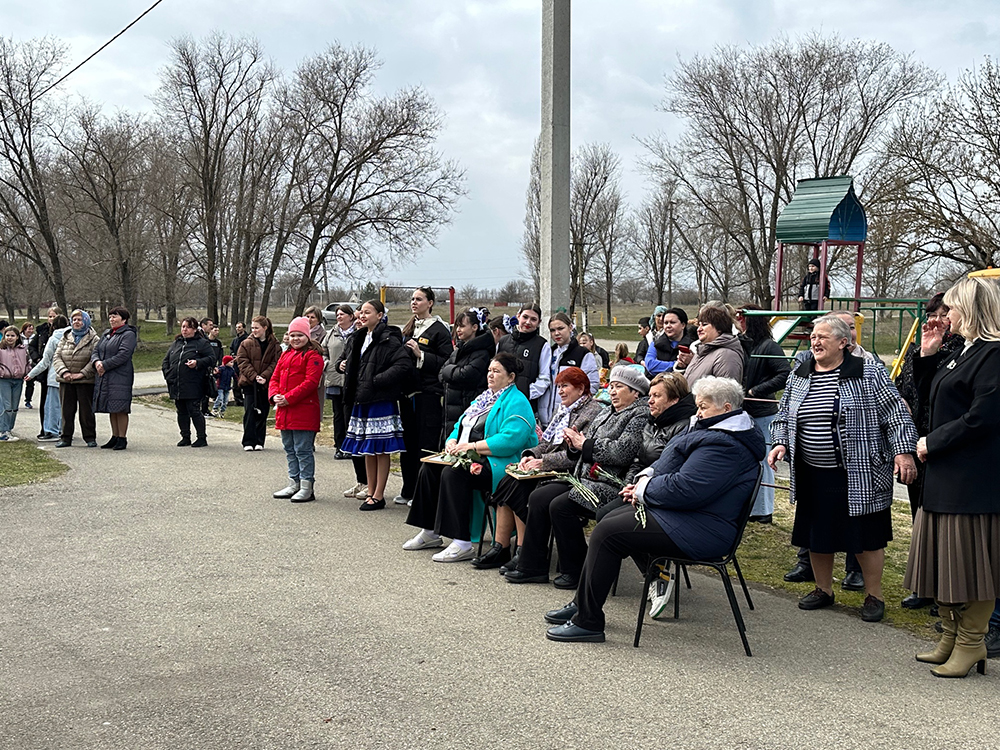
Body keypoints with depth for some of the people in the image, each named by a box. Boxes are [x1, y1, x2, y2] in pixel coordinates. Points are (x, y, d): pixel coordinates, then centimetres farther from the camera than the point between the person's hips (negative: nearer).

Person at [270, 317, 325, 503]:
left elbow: (311, 382, -17)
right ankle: (294, 485, 24)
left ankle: (307, 488, 0)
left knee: (303, 450, -6)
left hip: (304, 412, -8)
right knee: (290, 450, 14)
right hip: (284, 411, 8)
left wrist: (288, 398, -19)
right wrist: (274, 395, -4)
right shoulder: (285, 356, 18)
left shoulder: (313, 356, -7)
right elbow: (275, 378, 16)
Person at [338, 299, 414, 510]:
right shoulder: (357, 339, 14)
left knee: (381, 450, -2)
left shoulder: (388, 340, -12)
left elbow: (404, 365, -23)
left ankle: (379, 496, 3)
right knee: (367, 450, 13)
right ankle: (370, 492, 22)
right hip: (362, 401, 8)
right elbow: (344, 360, 31)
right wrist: (341, 365, 7)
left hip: (381, 401, -8)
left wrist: (378, 380, -21)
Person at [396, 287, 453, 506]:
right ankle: (408, 490, 21)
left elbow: (447, 362, -13)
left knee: (426, 444, -4)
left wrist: (421, 355, -17)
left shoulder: (439, 329, -5)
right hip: (408, 392, 7)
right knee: (407, 442, 11)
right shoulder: (408, 328, 17)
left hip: (428, 394, -7)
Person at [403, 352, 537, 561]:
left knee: (453, 473, -31)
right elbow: (461, 425, 23)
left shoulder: (516, 403, -8)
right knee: (430, 467, -7)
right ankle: (429, 533, 0)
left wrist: (473, 446, -22)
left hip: (497, 463, -9)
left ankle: (462, 544, -31)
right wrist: (452, 441, -1)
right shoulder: (484, 398, 22)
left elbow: (510, 440, -23)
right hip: (470, 458, 10)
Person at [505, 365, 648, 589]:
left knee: (560, 506, -24)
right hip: (585, 478, 10)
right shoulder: (609, 413, 21)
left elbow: (622, 452, -22)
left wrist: (585, 444, -13)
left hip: (611, 485, -10)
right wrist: (576, 443, 1)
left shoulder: (640, 415, -9)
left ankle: (575, 572, -9)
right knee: (538, 498, -2)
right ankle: (533, 566, 3)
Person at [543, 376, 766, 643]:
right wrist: (646, 477, 2)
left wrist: (644, 490, -12)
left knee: (607, 533, -14)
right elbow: (671, 460, 20)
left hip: (698, 530, -12)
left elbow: (684, 488, -27)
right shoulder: (713, 429, 14)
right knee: (610, 521, 11)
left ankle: (587, 621, -7)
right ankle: (582, 603, 14)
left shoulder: (726, 445, -22)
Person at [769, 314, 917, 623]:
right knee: (816, 533, 12)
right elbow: (783, 416, 17)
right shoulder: (798, 376, 9)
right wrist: (781, 443, 1)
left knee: (866, 535, 4)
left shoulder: (869, 373, -6)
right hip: (812, 476, 5)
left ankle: (874, 596, 19)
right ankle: (823, 589, 30)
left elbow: (896, 414, -8)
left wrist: (903, 451, -16)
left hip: (858, 477, -5)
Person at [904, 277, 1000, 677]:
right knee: (943, 557, 15)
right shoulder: (964, 352, 14)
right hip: (946, 474, 10)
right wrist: (928, 355, 10)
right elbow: (932, 397, 22)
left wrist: (932, 442, -14)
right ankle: (952, 637, 26)